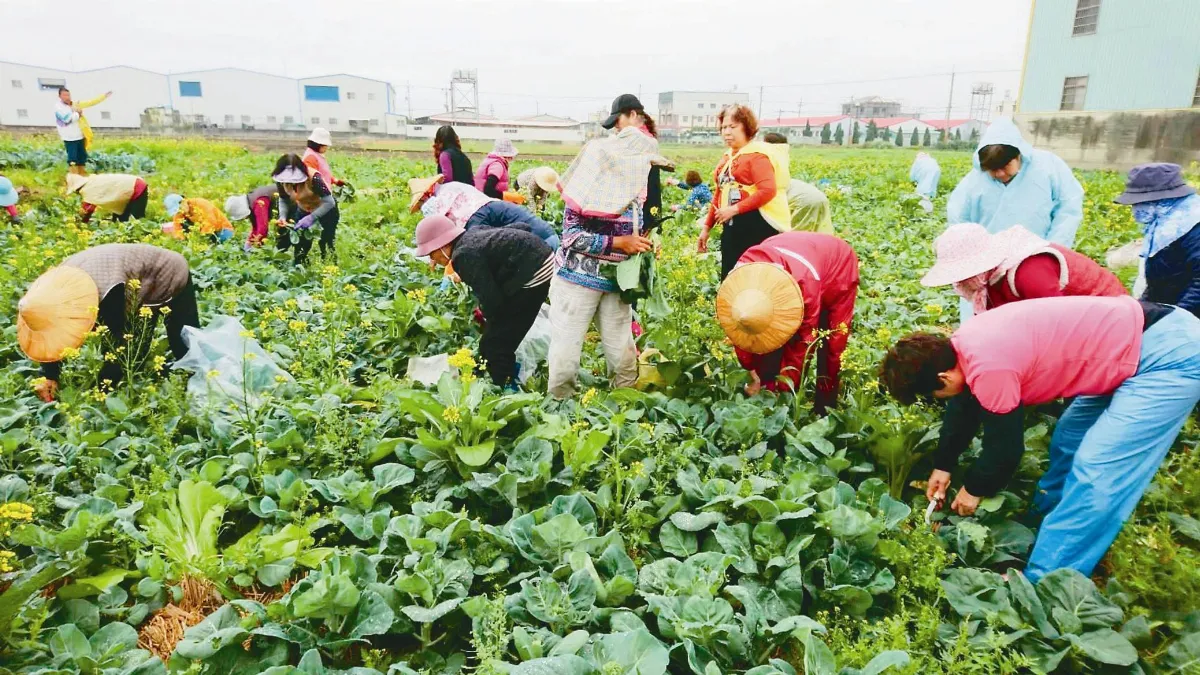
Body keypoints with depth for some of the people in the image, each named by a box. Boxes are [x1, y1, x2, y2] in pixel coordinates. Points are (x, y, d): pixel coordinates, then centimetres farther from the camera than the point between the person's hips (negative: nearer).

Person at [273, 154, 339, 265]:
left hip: (326, 211, -5)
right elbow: (283, 200, -4)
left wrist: (311, 218, -41)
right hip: (303, 211, 5)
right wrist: (283, 216, -23)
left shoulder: (313, 177, -35)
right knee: (300, 244, 6)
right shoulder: (282, 179, -20)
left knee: (326, 246, -3)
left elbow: (329, 203, -34)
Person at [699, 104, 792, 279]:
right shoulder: (727, 157, 17)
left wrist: (734, 209, -20)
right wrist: (707, 227, 19)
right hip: (731, 226, 9)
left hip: (755, 225, -9)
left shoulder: (757, 154, -8)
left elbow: (768, 190, -21)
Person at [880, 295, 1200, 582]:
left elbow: (1005, 446, -13)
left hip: (1172, 355, -10)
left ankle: (1041, 582, -4)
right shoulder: (963, 346, 1)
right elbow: (963, 407, 17)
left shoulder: (988, 368, -27)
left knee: (1094, 472, -11)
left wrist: (974, 489, 4)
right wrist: (943, 465, 23)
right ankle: (1043, 518, 36)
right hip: (1133, 339, 10)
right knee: (1069, 440, 20)